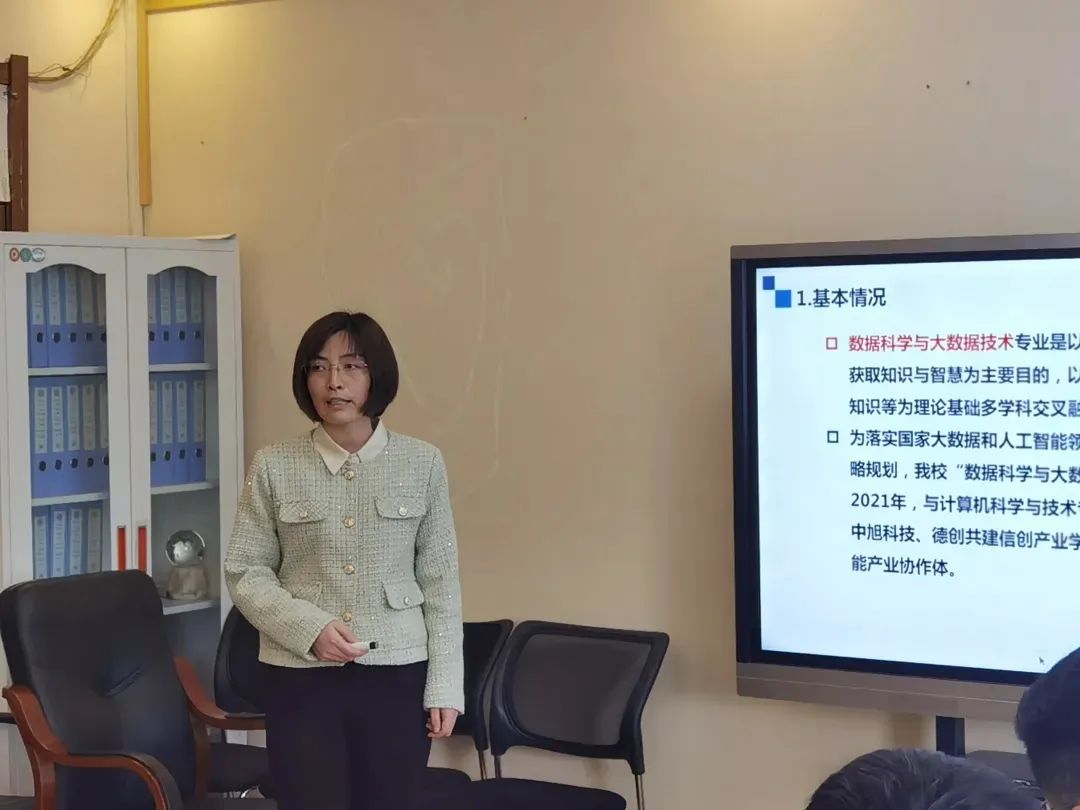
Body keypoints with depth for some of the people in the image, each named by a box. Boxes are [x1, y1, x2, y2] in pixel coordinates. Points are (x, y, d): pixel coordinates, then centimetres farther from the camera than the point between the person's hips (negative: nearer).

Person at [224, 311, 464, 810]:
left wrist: (445, 685, -1)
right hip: (301, 679, -1)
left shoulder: (423, 464, 1)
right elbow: (244, 573, 1)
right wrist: (310, 627, -14)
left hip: (396, 676, 1)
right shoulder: (274, 467, -1)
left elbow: (440, 582, 3)